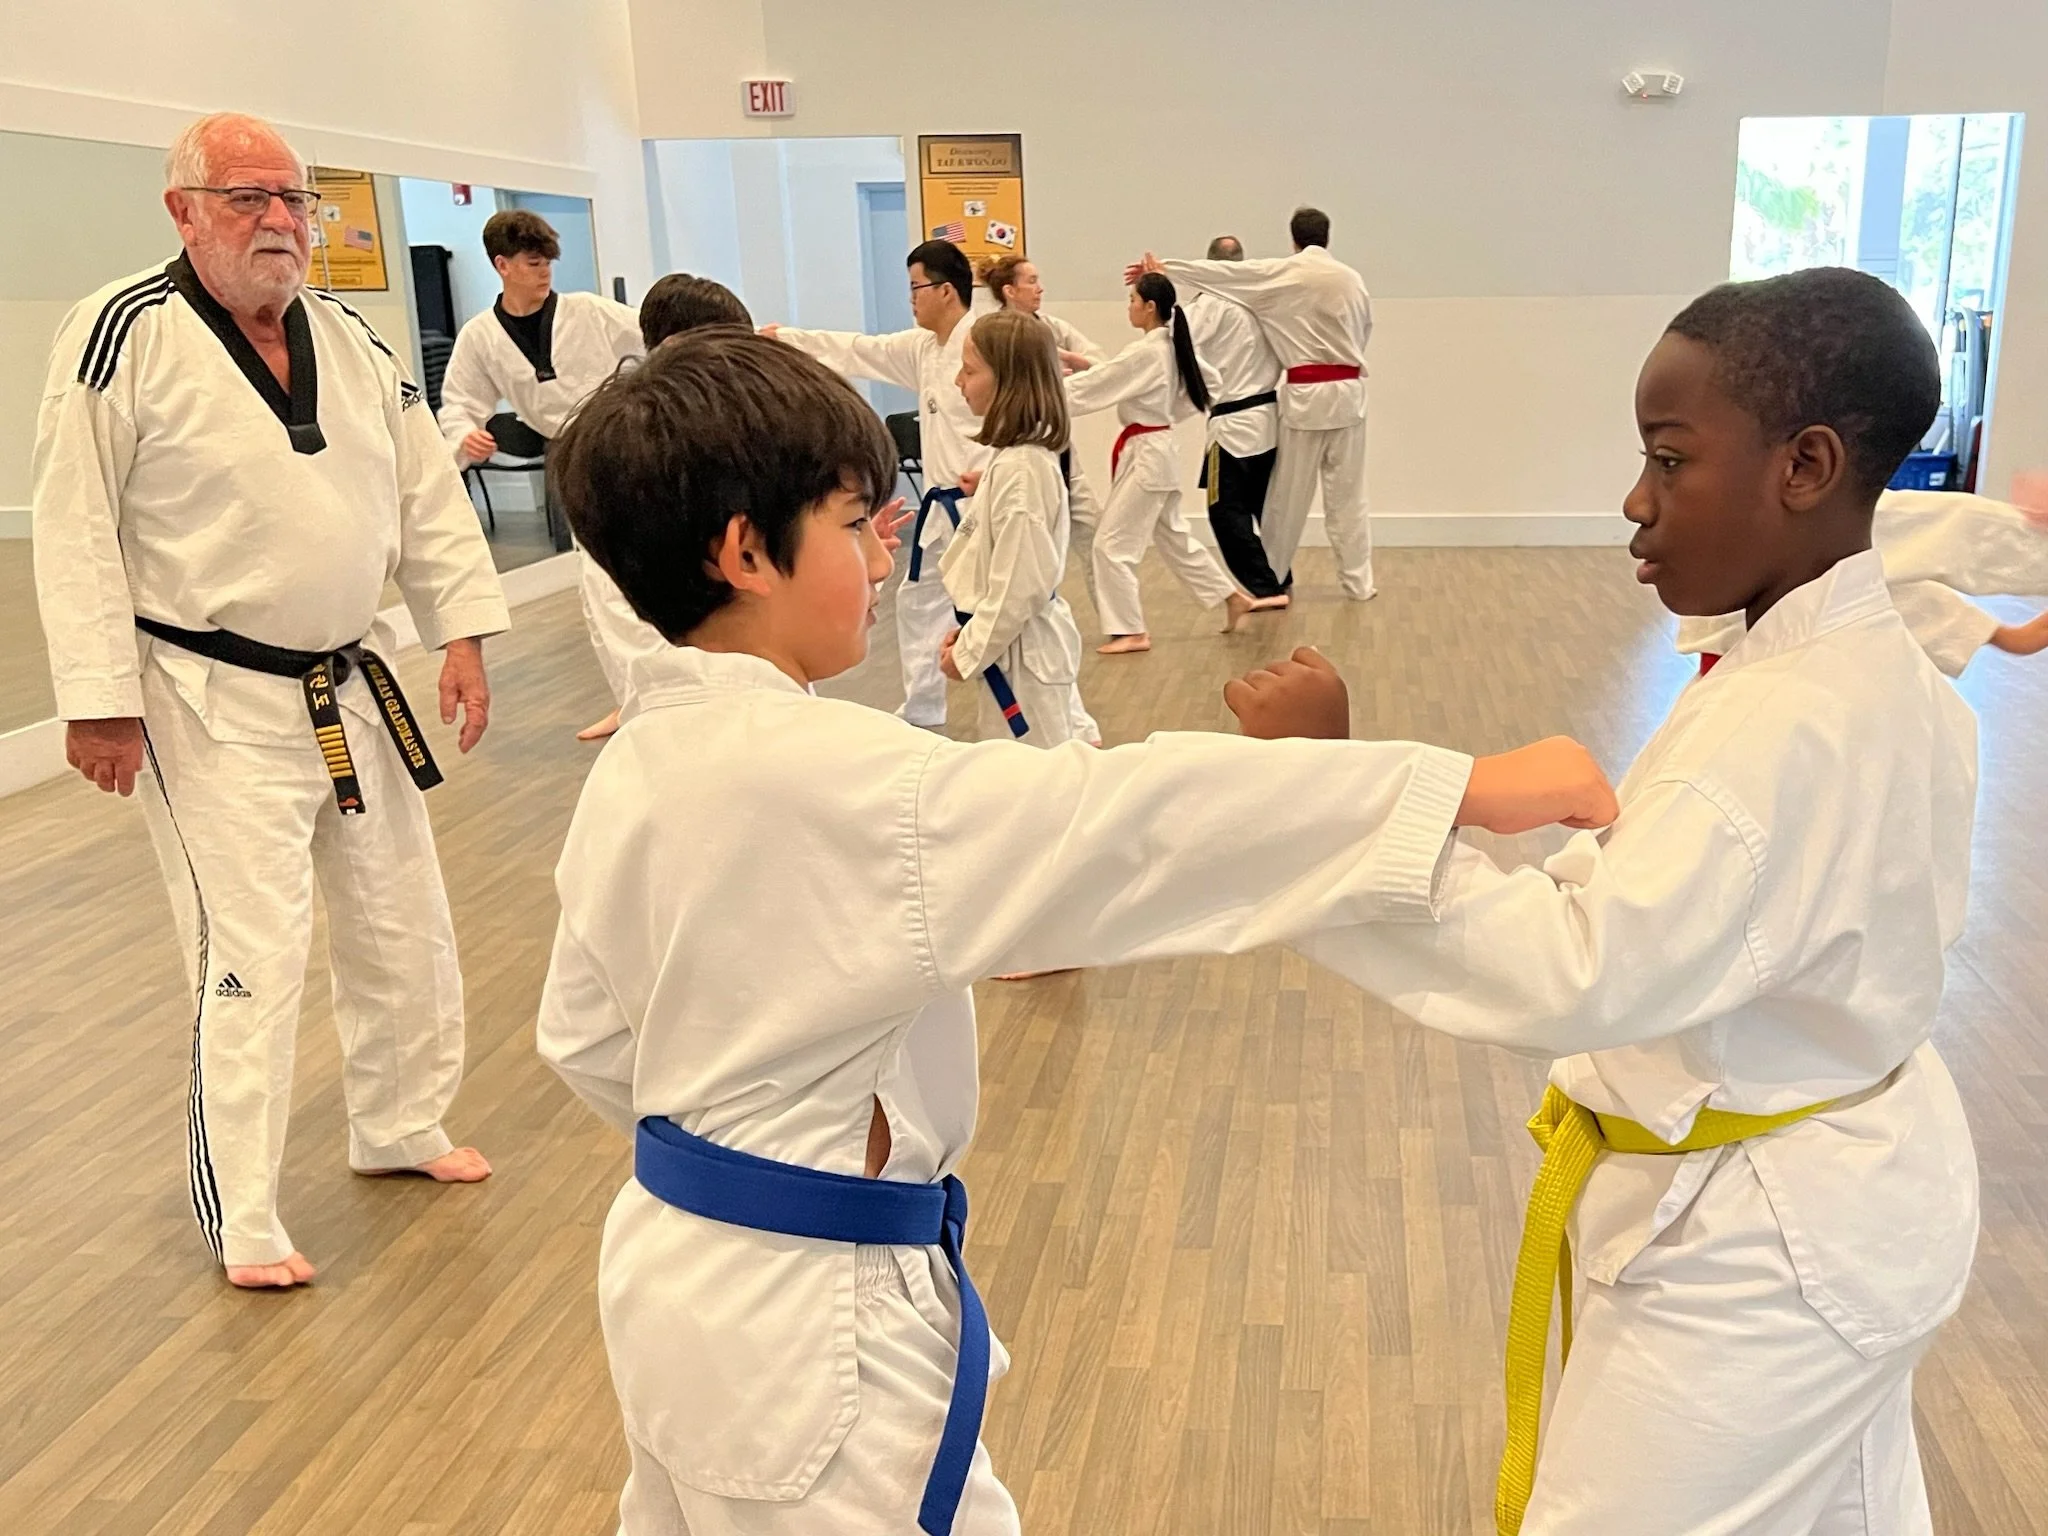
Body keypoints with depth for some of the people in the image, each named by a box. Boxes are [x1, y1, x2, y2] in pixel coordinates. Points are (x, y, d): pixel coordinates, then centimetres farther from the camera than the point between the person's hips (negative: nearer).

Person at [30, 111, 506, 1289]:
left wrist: (462, 634, 2)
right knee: (252, 952, -5)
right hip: (215, 704, -7)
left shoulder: (349, 339, 6)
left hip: (351, 689, 7)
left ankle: (400, 1126, 39)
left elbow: (428, 493, 10)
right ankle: (242, 1220, 13)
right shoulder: (127, 334, -13)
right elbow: (76, 529, -12)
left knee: (403, 922, 16)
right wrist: (99, 702, -14)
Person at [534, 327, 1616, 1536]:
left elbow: (587, 1035, 9)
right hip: (807, 1317, -9)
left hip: (684, 1270, 9)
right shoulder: (828, 776, -28)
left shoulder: (632, 772, 0)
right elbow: (1124, 818, -33)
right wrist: (1470, 788, -31)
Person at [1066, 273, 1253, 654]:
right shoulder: (1173, 347, 8)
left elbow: (1094, 386, -18)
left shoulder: (1146, 352, -20)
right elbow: (1208, 381, 21)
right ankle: (1232, 598, 29)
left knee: (1113, 543, -5)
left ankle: (1131, 631, -1)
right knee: (1173, 536, 20)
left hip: (1146, 455, -10)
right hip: (1157, 451, 10)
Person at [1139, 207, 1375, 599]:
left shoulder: (1283, 273, -3)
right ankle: (1358, 582, 10)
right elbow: (1363, 334, 15)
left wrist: (1164, 269, 2)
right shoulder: (1353, 279, 8)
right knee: (1348, 493, 7)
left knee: (1289, 493, 7)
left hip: (1306, 395, -3)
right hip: (1348, 391, 3)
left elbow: (1220, 271, -2)